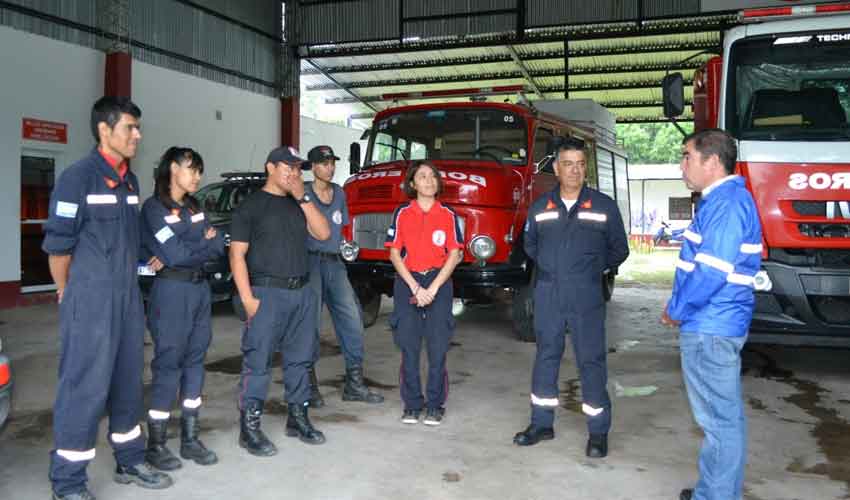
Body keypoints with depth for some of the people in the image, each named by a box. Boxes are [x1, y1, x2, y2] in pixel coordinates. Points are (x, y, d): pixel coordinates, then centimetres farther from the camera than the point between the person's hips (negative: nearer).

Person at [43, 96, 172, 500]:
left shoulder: (130, 180, 12)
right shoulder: (78, 177, -11)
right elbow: (57, 244, -9)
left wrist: (127, 282, 14)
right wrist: (68, 293, 0)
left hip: (128, 298, 7)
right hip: (90, 301, -7)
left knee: (128, 383, 15)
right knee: (85, 388, -2)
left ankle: (129, 463, 29)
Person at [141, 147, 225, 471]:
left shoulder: (194, 207, 14)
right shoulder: (154, 207, -6)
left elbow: (219, 247, 5)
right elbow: (174, 254, -17)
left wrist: (187, 249, -10)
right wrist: (204, 243, -1)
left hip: (200, 289, 7)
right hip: (171, 291, -7)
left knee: (195, 361, 9)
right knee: (168, 364, -2)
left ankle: (190, 439, 19)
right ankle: (156, 445, 10)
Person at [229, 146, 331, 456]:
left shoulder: (299, 204, 16)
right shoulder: (251, 205, -1)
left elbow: (323, 233, 3)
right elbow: (237, 255, -6)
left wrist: (303, 198, -3)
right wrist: (248, 298, -14)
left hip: (302, 292, 6)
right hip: (267, 293, -6)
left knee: (299, 359, 11)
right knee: (258, 361, -4)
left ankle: (298, 419, 23)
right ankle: (249, 428, 4)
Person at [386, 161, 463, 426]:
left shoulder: (448, 215, 3)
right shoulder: (402, 213, 3)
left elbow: (454, 255, -1)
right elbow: (395, 254, 0)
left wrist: (433, 288, -10)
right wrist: (415, 287, -9)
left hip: (439, 283, 0)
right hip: (407, 282, 0)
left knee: (438, 347, 0)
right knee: (409, 346, 3)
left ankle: (435, 404, 12)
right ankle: (412, 404, 14)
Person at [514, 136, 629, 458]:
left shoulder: (604, 206, 0)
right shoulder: (540, 207, 7)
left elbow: (619, 249, 9)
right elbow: (530, 245, 21)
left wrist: (593, 269, 7)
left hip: (586, 298, -2)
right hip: (548, 296, 3)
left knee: (591, 360, 1)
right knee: (546, 357, 11)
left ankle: (598, 431, 12)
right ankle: (542, 423, 23)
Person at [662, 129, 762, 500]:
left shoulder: (727, 202, -17)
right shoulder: (721, 200, 15)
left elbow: (712, 271, -23)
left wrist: (676, 311, -11)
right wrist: (681, 307, 14)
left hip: (710, 329, -11)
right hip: (711, 325, 11)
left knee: (720, 418, -1)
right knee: (721, 415, 18)